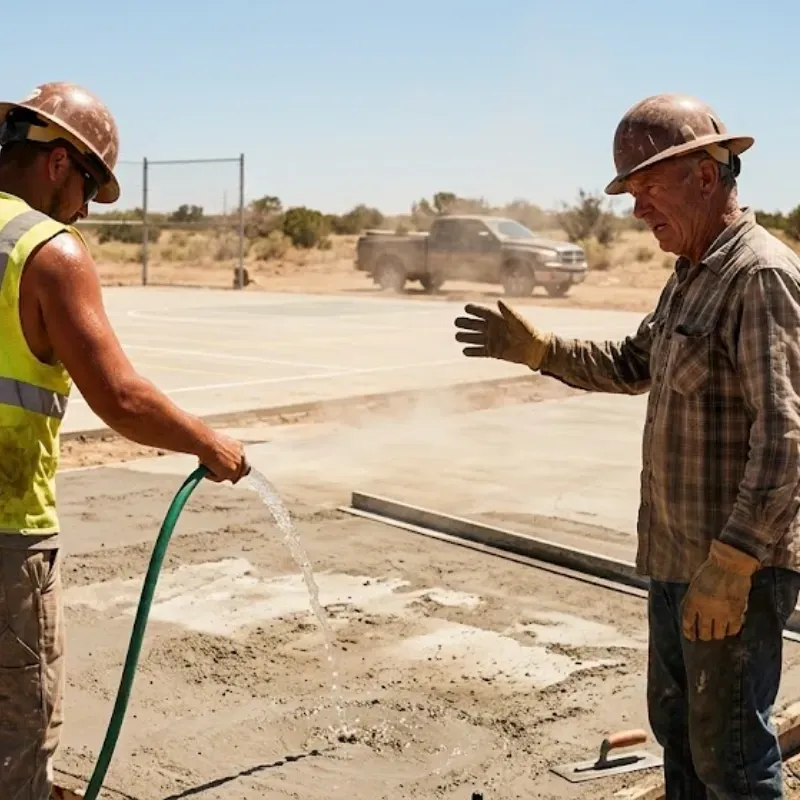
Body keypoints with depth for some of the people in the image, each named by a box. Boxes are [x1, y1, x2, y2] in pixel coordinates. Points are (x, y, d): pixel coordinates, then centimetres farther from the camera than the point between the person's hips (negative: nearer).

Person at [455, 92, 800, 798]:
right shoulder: (691, 276, 11)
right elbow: (632, 367, 24)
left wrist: (730, 564, -27)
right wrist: (536, 350, 12)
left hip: (737, 566, -9)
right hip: (679, 556, 10)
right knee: (676, 726, 22)